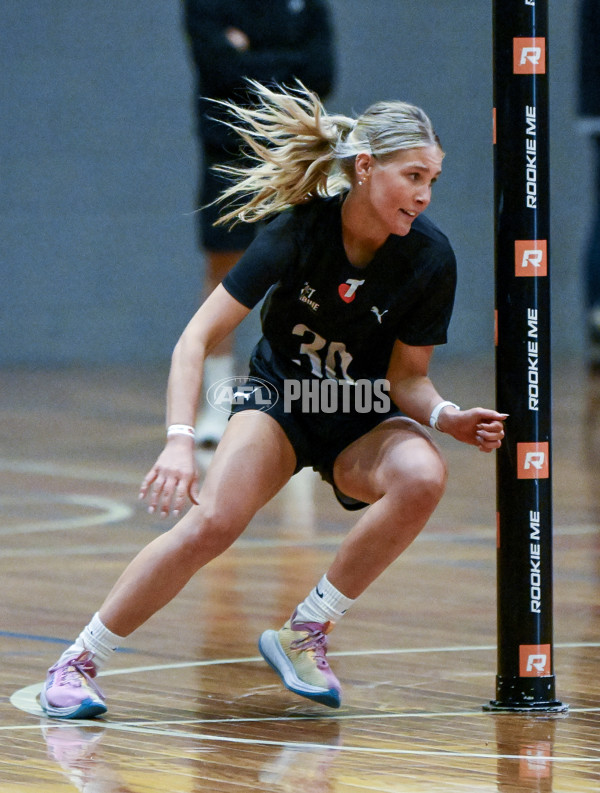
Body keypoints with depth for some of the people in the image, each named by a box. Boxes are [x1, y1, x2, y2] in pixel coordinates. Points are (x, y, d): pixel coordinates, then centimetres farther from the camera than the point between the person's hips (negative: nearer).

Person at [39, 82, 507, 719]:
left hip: (367, 423, 2)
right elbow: (196, 339, -22)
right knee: (214, 521, -29)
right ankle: (79, 660, -9)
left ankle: (304, 631, -16)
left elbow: (406, 379, -7)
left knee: (422, 477, -33)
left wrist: (448, 418, -29)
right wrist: (180, 441, -36)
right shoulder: (299, 230, -23)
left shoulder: (430, 259, -18)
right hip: (278, 400, -2)